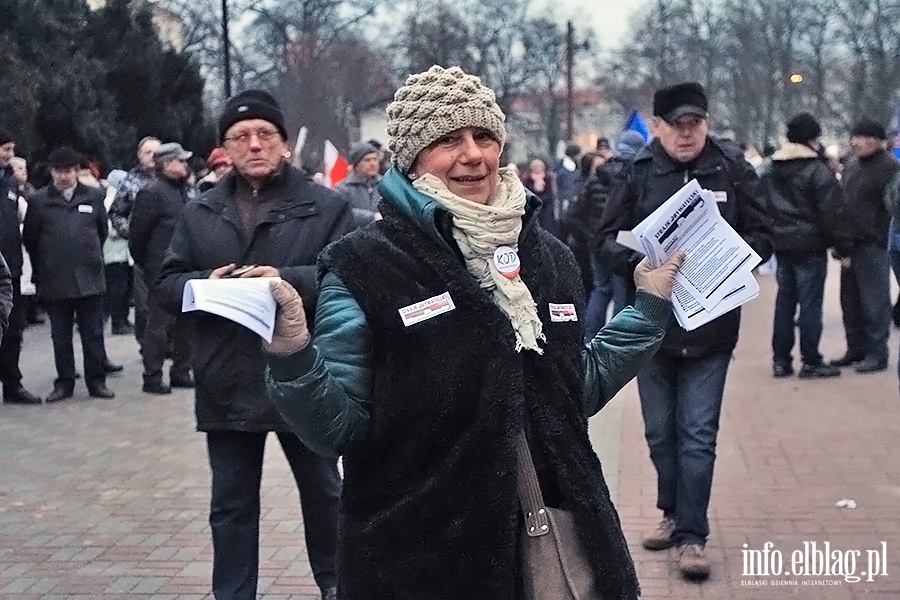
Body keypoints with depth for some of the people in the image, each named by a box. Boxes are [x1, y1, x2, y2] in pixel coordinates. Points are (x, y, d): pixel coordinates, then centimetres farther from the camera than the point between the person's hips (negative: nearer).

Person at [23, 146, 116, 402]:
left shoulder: (94, 197, 2)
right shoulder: (39, 201, -1)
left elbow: (102, 231, 13)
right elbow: (29, 239, 6)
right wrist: (43, 267, 11)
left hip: (89, 277, 0)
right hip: (55, 280, 0)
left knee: (93, 333, 6)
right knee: (61, 336, 9)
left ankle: (96, 380, 14)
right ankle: (64, 382, 17)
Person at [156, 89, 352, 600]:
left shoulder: (326, 206, -2)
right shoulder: (200, 213, 10)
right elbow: (168, 284, 8)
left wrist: (288, 280, -24)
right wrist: (204, 283, -13)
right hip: (227, 383, 2)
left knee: (322, 491, 17)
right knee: (232, 504, 10)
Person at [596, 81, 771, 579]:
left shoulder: (732, 168, -3)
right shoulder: (637, 172, -3)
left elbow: (761, 236, 2)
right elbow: (607, 240, -1)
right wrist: (639, 262, -20)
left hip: (712, 327, -2)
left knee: (698, 434, -1)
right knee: (660, 432, 14)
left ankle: (692, 535, 8)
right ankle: (673, 513, 32)